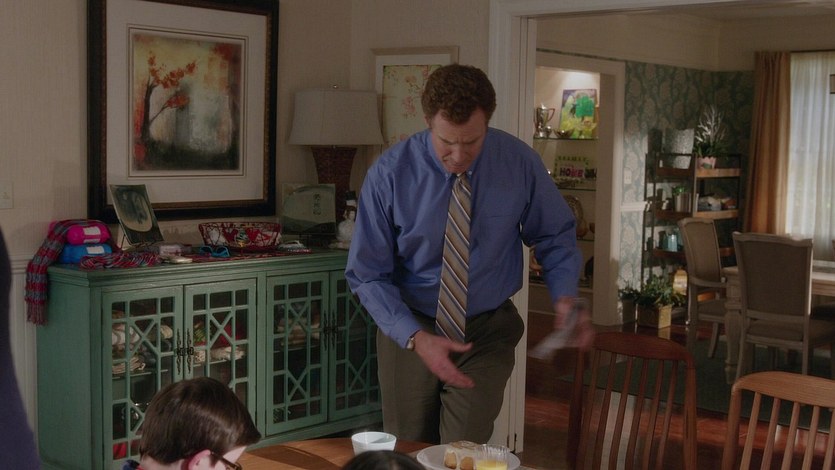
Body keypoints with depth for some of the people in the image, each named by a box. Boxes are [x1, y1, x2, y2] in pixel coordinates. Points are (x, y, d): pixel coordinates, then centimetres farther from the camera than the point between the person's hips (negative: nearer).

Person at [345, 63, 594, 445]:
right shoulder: (390, 173, -17)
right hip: (410, 331, 0)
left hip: (487, 330, 0)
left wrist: (565, 298, -16)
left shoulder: (520, 162, -12)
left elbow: (555, 235, 3)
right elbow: (367, 274, -12)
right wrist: (417, 338, -25)